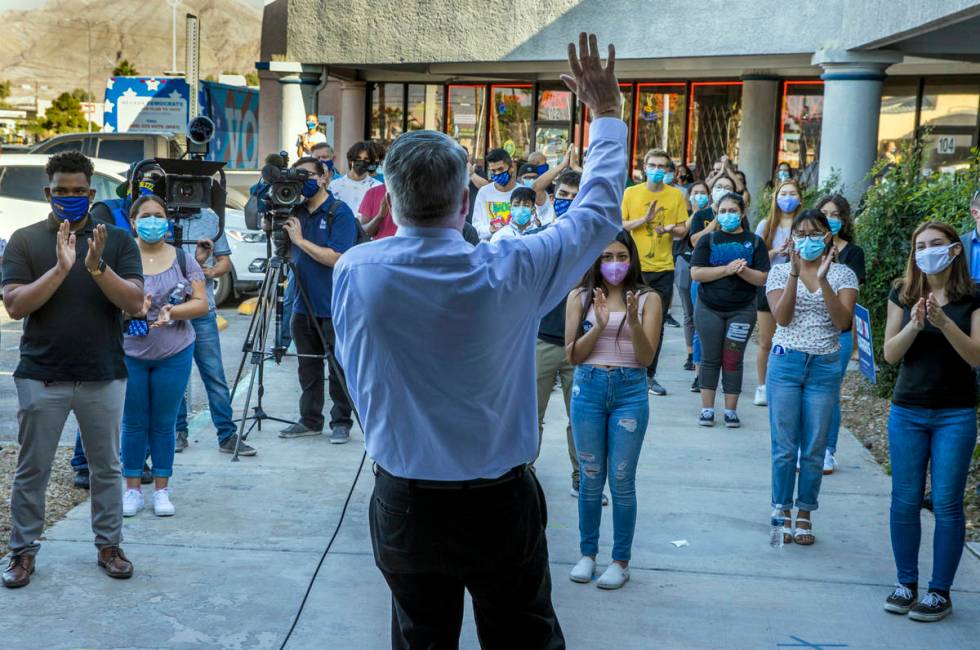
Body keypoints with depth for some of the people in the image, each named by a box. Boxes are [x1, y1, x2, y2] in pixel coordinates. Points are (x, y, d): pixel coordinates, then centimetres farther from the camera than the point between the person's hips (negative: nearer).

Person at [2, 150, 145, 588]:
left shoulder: (117, 240, 2)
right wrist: (61, 268, -21)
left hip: (104, 377, 1)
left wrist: (97, 267, -23)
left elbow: (134, 302, -8)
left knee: (106, 467, 12)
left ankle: (108, 544, 25)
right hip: (41, 377, -1)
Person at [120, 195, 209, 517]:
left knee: (164, 424, 7)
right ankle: (133, 489, 18)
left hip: (174, 355, 1)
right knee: (134, 424, 7)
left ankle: (161, 490, 17)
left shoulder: (184, 259, 3)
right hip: (129, 354, -1)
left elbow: (201, 304, -3)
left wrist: (171, 312, -20)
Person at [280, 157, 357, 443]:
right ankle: (310, 420, 23)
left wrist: (300, 240, -17)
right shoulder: (297, 212, 10)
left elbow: (336, 258, -19)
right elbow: (290, 254, 18)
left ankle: (342, 422, 14)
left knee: (339, 367, 3)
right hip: (304, 305, 6)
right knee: (308, 367, 13)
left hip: (334, 307, -6)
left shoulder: (339, 212, -10)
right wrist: (279, 233, 0)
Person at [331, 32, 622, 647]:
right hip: (500, 506, -2)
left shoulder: (354, 272, -11)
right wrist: (607, 113, 10)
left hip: (402, 505, 2)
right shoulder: (508, 272, -17)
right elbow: (599, 213, -2)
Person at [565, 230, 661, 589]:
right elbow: (573, 355, -1)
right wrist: (599, 325, -15)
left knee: (622, 480, 2)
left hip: (630, 391, -1)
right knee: (591, 478, 10)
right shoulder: (580, 297, 2)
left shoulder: (647, 299, -1)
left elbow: (646, 358, -5)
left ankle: (621, 561, 13)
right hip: (588, 388, 1)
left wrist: (633, 321, -21)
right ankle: (587, 554, 23)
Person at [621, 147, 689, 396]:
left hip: (664, 267, 2)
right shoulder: (631, 193, 3)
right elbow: (620, 225, 0)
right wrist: (645, 219, -13)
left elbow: (683, 229, 8)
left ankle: (650, 374, 14)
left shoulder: (676, 195, 5)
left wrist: (670, 229, -13)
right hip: (636, 266, -1)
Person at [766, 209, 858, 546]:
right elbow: (782, 317, -12)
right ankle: (782, 513, 16)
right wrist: (795, 273, -20)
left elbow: (843, 321, -12)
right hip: (786, 362, 0)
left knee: (814, 448, 6)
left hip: (825, 366, 0)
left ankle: (805, 515, 19)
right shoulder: (780, 271, 2)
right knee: (784, 446, 2)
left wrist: (823, 279, -20)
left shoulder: (843, 274, 2)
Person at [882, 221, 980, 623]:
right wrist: (915, 325, -18)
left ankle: (940, 592, 9)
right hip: (907, 412, 2)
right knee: (905, 501, 5)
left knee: (946, 504, 0)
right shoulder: (903, 295, 4)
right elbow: (890, 353, -1)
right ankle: (906, 583, 18)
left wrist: (944, 322, -24)